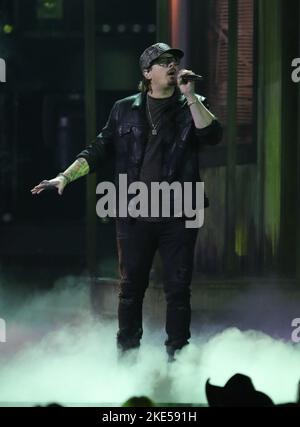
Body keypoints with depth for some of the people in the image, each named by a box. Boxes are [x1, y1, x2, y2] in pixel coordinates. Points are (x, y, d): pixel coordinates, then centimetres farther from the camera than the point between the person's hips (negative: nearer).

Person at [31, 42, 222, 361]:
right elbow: (99, 151, 8)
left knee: (178, 289, 2)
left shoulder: (191, 106, 6)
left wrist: (190, 96, -16)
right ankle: (126, 356, 16)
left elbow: (212, 135, -13)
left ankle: (177, 356, 11)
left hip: (177, 216, -1)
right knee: (131, 287, 6)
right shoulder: (125, 110, 8)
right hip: (134, 216, 1)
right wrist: (65, 176, -3)